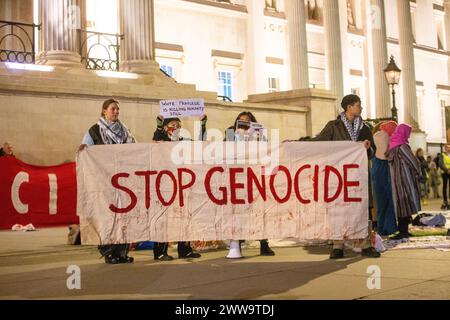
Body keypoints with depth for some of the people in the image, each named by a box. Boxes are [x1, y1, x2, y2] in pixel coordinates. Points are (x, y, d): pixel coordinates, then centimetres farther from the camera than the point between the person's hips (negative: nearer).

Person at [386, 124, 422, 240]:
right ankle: (403, 231, -2)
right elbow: (413, 161, -13)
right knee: (406, 204, -3)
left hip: (397, 180, 7)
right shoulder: (402, 146, -14)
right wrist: (418, 173, 3)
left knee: (402, 205, 10)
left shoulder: (392, 145, 9)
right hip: (405, 178, -7)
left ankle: (403, 231, 12)